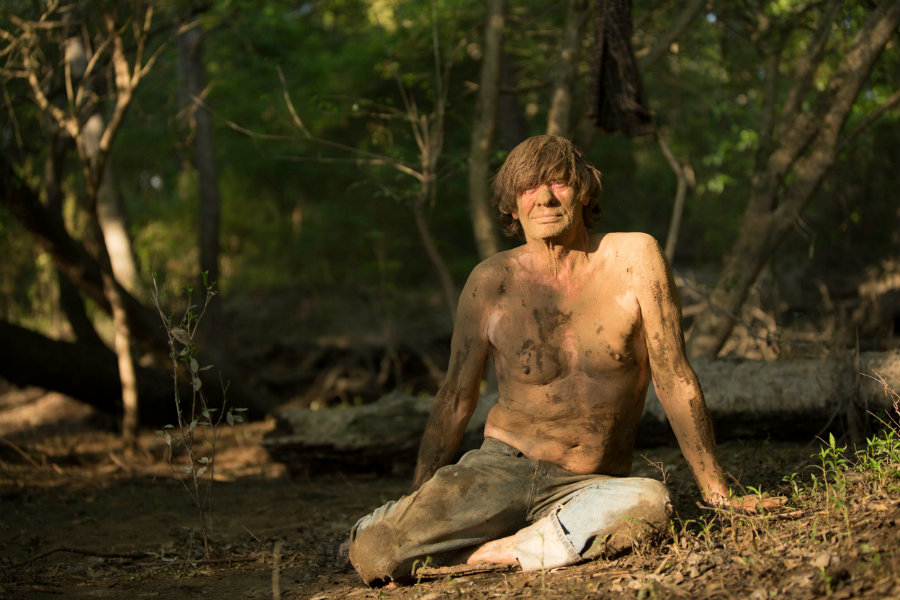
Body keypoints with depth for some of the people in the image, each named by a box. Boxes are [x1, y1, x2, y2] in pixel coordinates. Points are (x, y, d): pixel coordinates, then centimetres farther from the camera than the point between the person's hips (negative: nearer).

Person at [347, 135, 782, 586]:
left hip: (590, 486, 1)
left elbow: (674, 380, -2)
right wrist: (418, 498, 7)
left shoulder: (633, 258, -5)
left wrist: (718, 495, -2)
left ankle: (485, 554, -18)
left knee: (648, 503, -37)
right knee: (373, 557, -25)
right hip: (499, 469, -1)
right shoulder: (490, 283, -2)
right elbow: (456, 397, 8)